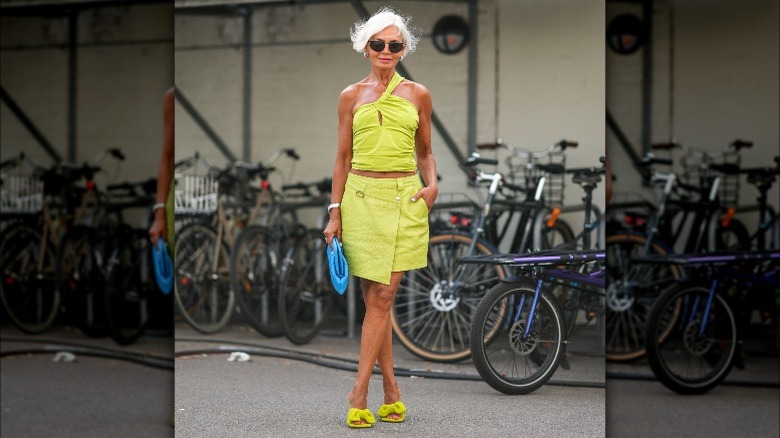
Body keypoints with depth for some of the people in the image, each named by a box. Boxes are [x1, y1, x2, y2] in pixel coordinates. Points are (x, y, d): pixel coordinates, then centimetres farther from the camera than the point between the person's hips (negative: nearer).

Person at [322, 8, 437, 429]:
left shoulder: (418, 95, 9)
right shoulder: (351, 97, 8)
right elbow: (343, 157, 9)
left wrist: (432, 184, -2)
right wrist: (335, 212, 4)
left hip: (404, 198, 0)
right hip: (361, 196, 1)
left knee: (383, 295, -7)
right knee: (374, 297, 1)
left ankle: (359, 393, -5)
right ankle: (391, 390, 8)